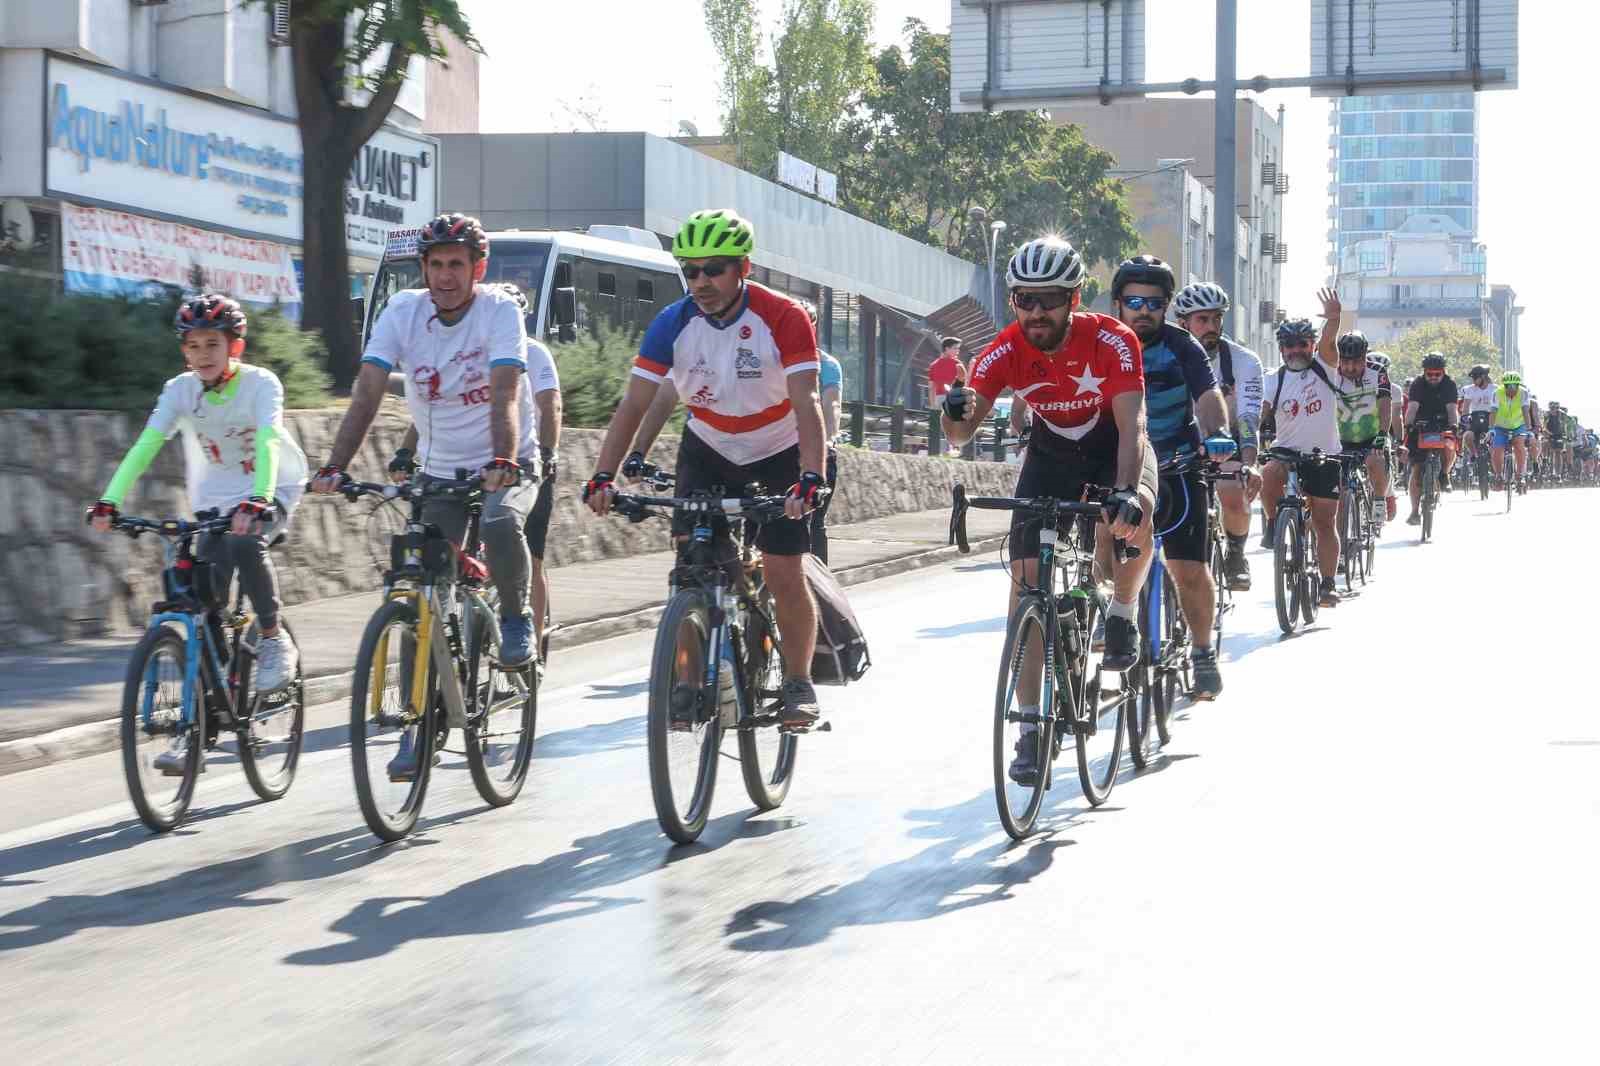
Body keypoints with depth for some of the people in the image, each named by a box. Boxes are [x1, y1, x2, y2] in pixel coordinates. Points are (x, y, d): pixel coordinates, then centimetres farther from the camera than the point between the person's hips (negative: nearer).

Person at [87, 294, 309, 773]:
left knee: (245, 542, -37)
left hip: (273, 490, -3)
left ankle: (274, 639, -13)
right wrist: (108, 502, -33)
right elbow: (145, 445, -19)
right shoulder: (181, 390, -9)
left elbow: (266, 444, -34)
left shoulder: (260, 384, -19)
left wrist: (256, 502, -51)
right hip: (216, 498, 4)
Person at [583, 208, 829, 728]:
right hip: (707, 450, 3)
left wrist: (811, 478, -46)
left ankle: (799, 682, 12)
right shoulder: (674, 323, -18)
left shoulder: (783, 319, -26)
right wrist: (603, 476, -31)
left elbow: (806, 405, -32)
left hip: (777, 454, -3)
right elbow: (634, 403, -20)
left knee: (784, 574, -7)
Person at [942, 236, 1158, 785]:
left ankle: (1123, 611, -2)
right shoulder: (1005, 352, -22)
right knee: (1025, 575, -12)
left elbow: (1131, 425, -37)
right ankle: (1032, 725, -8)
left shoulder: (1112, 341, -29)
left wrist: (1126, 491, -54)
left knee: (1135, 518, -36)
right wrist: (956, 413, -51)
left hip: (1113, 444, -2)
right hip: (1051, 449, 2)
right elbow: (961, 433, -26)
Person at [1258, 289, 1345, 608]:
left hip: (1323, 456, 0)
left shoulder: (1323, 369, -1)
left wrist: (1333, 319, -42)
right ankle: (1274, 526, -12)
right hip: (1286, 451, 0)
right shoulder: (1273, 380, 1)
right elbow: (1261, 416, -6)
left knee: (1325, 522, 2)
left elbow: (1327, 344, -21)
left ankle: (1328, 585, 8)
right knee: (1269, 475, -34)